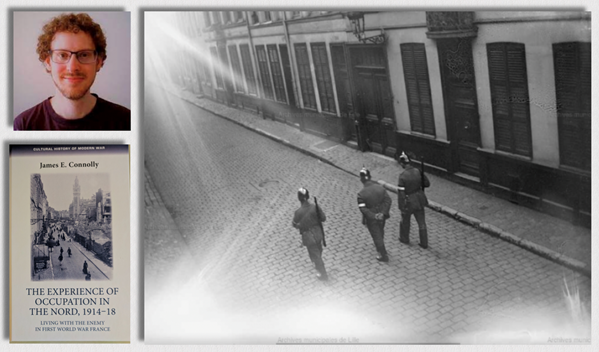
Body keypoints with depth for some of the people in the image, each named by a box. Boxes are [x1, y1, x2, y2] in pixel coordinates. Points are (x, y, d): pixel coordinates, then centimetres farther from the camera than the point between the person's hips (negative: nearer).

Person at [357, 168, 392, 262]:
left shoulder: (361, 194, -24)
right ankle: (380, 248, 55)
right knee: (380, 231, 29)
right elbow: (388, 200, -14)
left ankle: (383, 255, 26)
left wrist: (374, 216, -21)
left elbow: (363, 208, -25)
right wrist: (383, 213, -16)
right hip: (381, 216, 4)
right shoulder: (380, 187, -14)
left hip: (371, 219, -4)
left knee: (377, 235, 13)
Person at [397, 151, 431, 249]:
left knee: (405, 221, 23)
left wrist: (401, 207, -11)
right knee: (421, 222, 17)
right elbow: (427, 183, 3)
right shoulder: (418, 171, -10)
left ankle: (404, 239, 42)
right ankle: (424, 243, 27)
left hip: (409, 202, -4)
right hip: (419, 200, 4)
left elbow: (401, 193, -20)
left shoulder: (402, 175, -24)